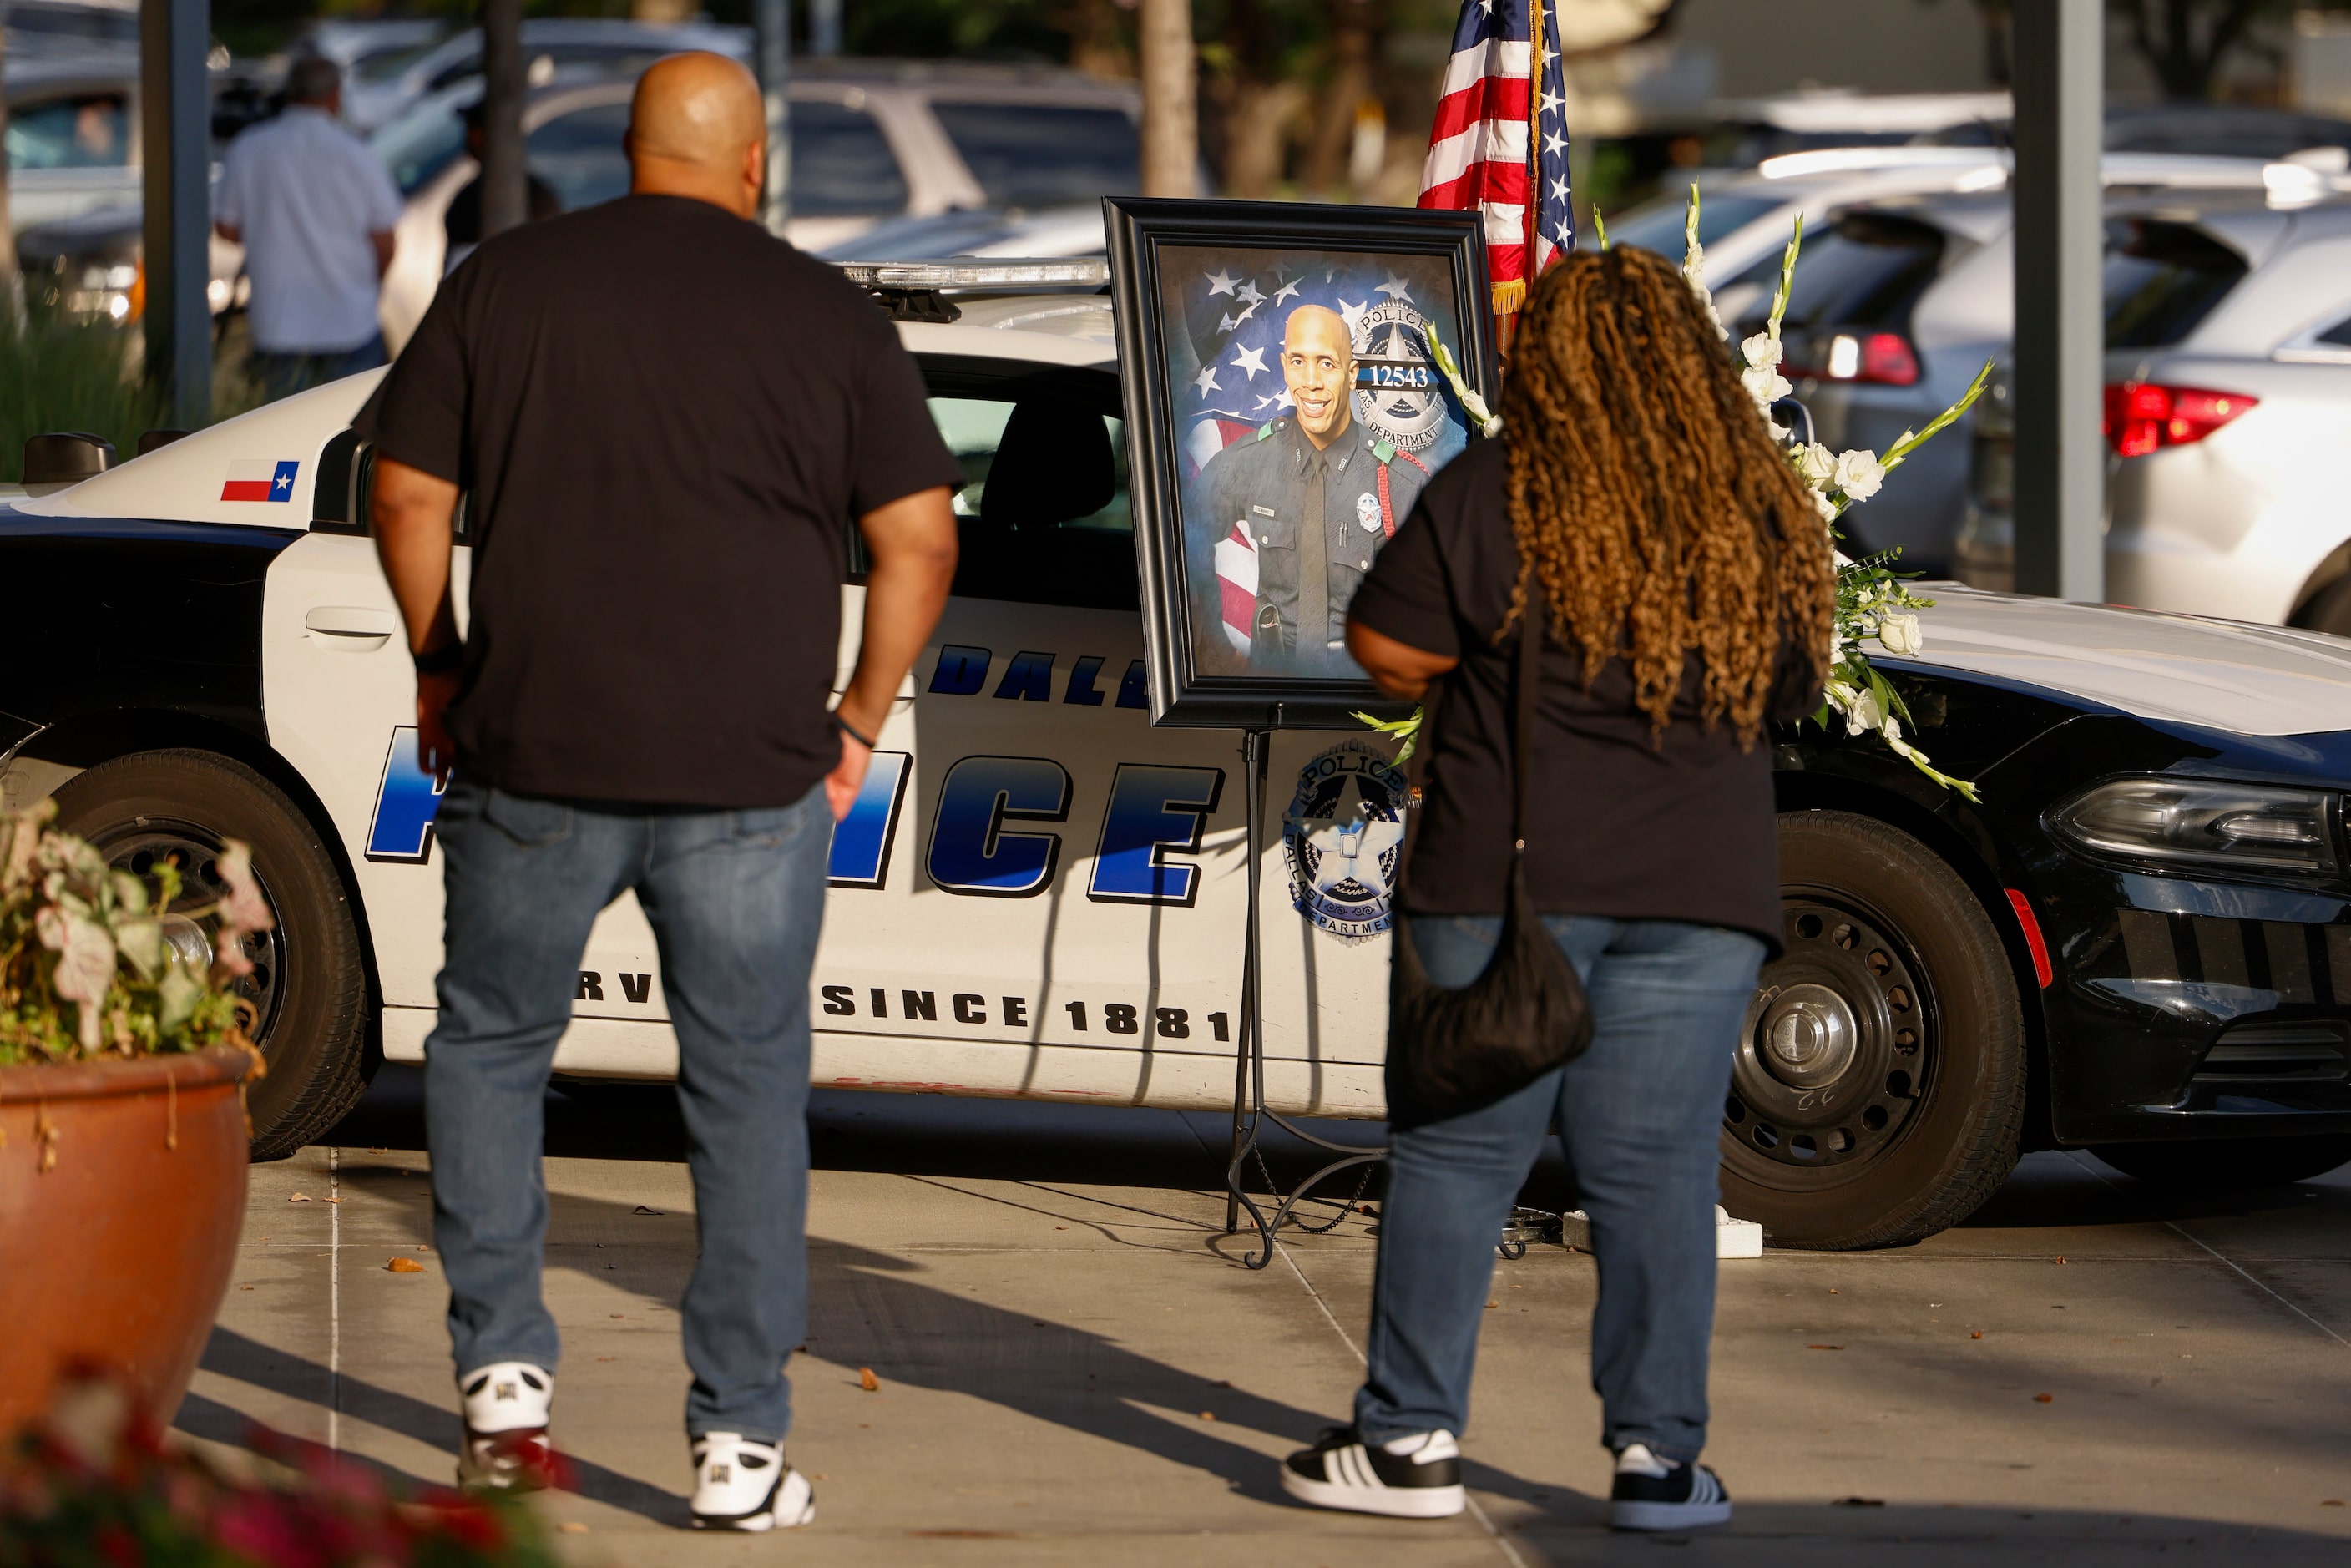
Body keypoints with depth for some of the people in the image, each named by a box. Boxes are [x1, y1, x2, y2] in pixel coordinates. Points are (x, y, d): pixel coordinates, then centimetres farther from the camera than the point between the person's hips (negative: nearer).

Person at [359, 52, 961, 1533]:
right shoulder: (825, 314, 3)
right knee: (749, 1086, 9)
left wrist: (442, 667, 17)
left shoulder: (504, 283, 4)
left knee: (490, 1045, 19)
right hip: (751, 773, 0)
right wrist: (860, 718, 11)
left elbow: (411, 494, 5)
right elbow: (920, 538, 1)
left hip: (535, 754, 0)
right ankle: (742, 1444, 6)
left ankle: (504, 1373, 9)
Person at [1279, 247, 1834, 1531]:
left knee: (1456, 1156, 5)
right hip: (1702, 884, 3)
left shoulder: (1492, 497, -7)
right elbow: (1792, 688, 15)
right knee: (1656, 1172, 6)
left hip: (1510, 877, -3)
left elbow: (1383, 646, -3)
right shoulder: (1765, 520, 4)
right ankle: (1658, 1455, 6)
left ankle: (1411, 1438, 7)